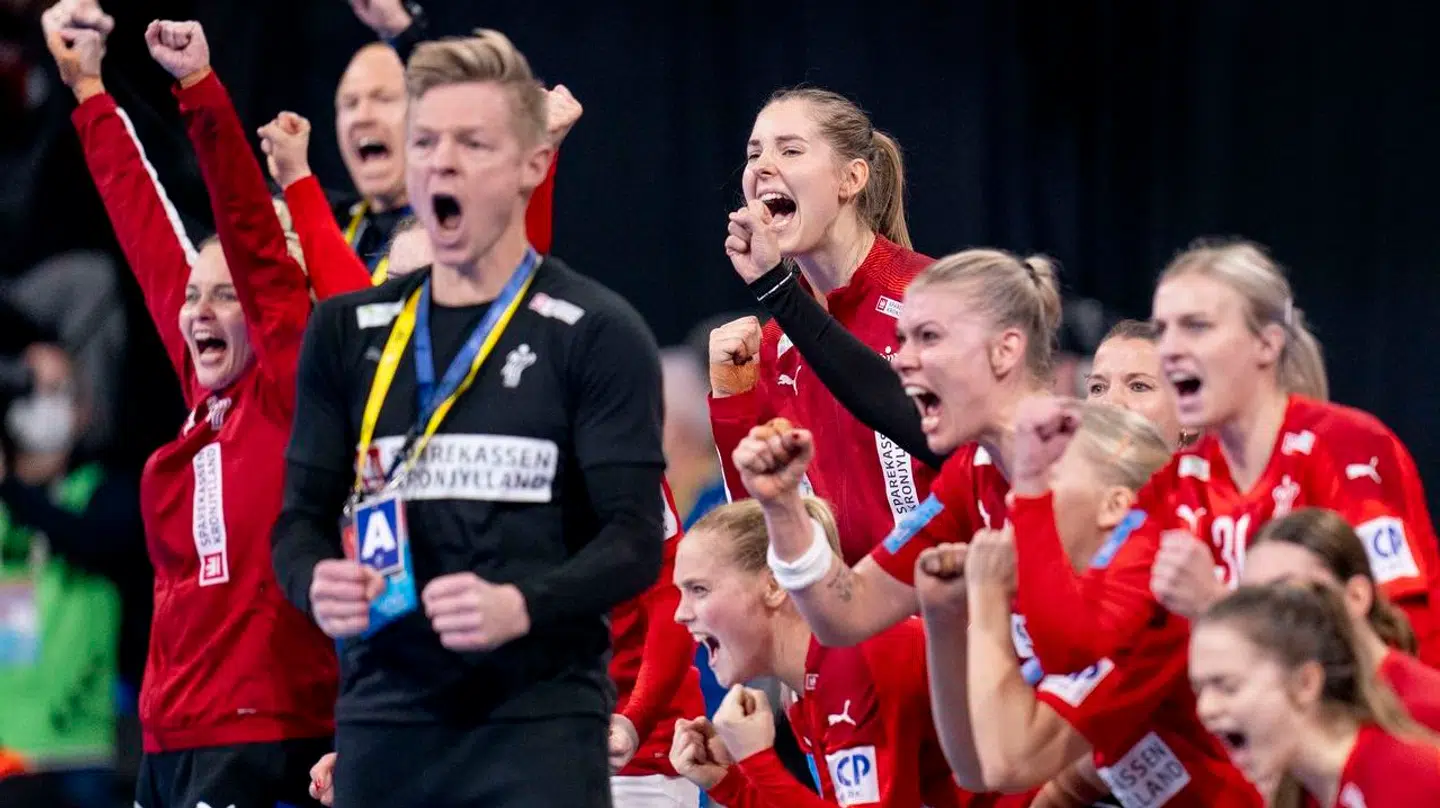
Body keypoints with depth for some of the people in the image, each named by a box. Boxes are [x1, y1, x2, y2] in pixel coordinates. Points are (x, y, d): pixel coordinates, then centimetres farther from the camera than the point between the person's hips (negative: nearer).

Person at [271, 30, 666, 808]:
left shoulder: (596, 334, -1)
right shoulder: (347, 332, 13)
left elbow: (633, 538, -7)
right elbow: (303, 515, 12)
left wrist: (521, 607, -25)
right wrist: (318, 583, -12)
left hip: (539, 722, -4)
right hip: (381, 719, 4)